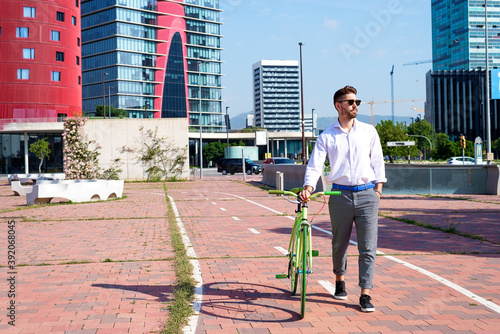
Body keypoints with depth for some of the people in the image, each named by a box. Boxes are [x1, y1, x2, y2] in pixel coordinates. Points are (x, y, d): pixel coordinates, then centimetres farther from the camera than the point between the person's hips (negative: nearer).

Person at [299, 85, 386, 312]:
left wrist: (378, 187, 8)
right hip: (340, 195, 0)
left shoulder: (369, 131, 9)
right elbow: (315, 165, -4)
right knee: (339, 244, 11)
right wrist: (308, 188, -20)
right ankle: (339, 280, 36)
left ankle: (365, 295, 0)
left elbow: (377, 161, 14)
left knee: (368, 247, -4)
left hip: (367, 194, 1)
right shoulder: (326, 137, 4)